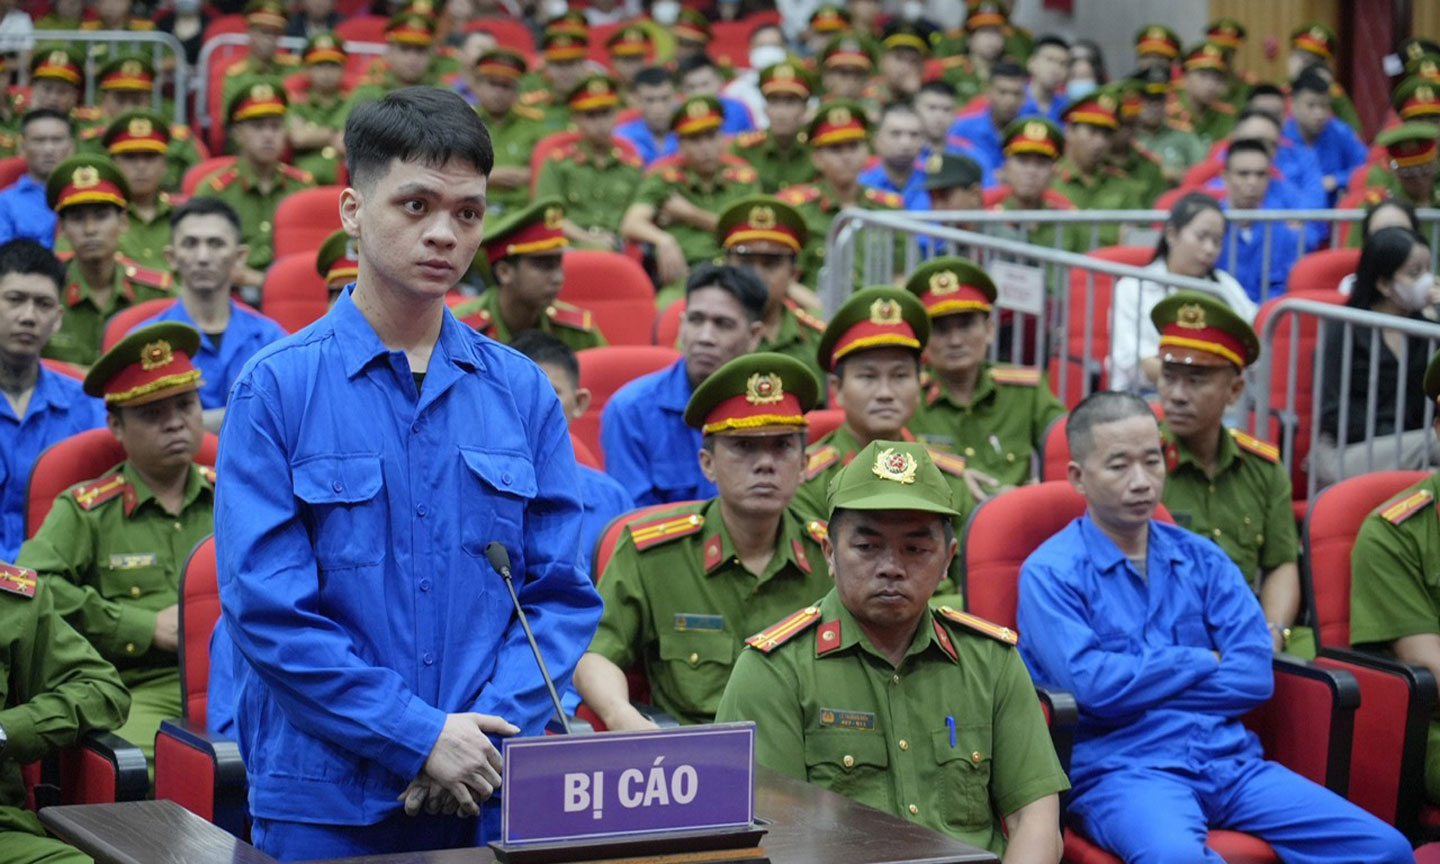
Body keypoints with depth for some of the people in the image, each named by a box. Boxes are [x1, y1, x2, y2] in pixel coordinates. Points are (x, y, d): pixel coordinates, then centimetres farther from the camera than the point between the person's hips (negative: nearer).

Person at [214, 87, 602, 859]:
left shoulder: (523, 393, 8)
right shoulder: (276, 388, -3)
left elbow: (562, 592, 5)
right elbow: (266, 608, -10)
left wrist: (487, 731, -10)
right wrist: (420, 737, -14)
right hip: (326, 800, -3)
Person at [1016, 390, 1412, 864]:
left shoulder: (1201, 558, 18)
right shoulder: (1050, 573, 2)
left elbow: (1255, 674, 5)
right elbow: (1092, 684, -13)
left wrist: (1140, 688, -5)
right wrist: (1203, 662, 0)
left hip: (1231, 758, 6)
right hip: (1120, 768, -5)